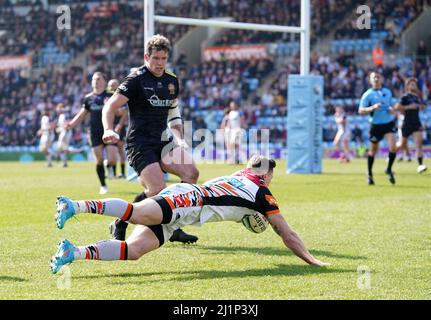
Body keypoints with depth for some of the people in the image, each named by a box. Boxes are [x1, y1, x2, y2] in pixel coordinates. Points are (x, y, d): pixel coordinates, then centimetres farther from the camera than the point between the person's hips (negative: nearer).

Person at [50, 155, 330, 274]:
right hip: (188, 199, -8)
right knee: (136, 213, -32)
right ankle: (76, 206, -48)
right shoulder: (262, 193, 14)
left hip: (180, 192, 8)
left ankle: (73, 253, -22)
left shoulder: (236, 176, 35)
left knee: (132, 251, -7)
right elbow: (287, 234, 19)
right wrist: (311, 260, 28)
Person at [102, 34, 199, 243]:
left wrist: (179, 139, 12)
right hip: (139, 143, -7)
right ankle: (119, 226, 0)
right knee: (158, 191, -19)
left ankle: (174, 228, 1)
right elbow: (110, 107, -13)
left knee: (191, 173, -10)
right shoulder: (137, 79, -9)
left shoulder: (172, 81, 12)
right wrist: (109, 130, -31)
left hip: (161, 141, 7)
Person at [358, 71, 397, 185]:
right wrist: (372, 108, -27)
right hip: (376, 125, -2)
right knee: (373, 150, 9)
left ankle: (389, 169, 5)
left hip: (389, 123, 2)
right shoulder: (367, 94, -5)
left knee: (393, 147, -16)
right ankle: (370, 174, 27)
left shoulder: (388, 92, 10)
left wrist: (392, 110, 2)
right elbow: (361, 111, -11)